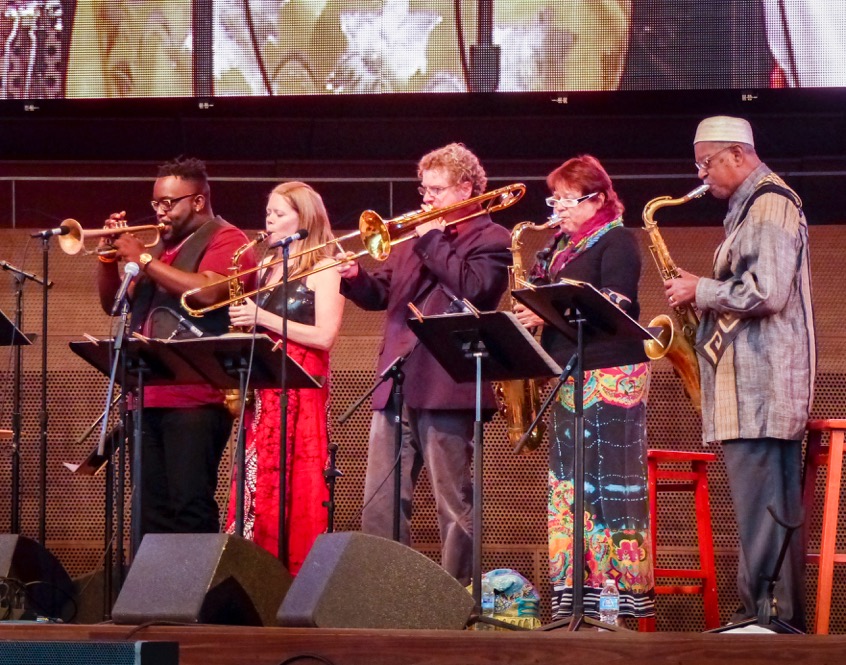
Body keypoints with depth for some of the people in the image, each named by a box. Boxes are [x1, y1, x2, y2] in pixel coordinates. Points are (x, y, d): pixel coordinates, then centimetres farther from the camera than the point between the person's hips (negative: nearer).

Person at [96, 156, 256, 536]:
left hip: (194, 400, -8)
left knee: (191, 507, -14)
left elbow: (207, 292, -19)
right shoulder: (163, 248, 22)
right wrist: (108, 257, 9)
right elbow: (114, 304, 26)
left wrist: (143, 259, -12)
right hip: (149, 397, 8)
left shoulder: (225, 240, 0)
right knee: (152, 510, 5)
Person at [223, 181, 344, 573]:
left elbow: (324, 337, -13)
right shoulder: (267, 268, 18)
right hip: (262, 388, 7)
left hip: (301, 388, -7)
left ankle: (300, 572, -8)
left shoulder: (322, 270, -3)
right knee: (257, 486, 1)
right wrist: (242, 322, 4)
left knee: (296, 491, -10)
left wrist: (263, 318, -13)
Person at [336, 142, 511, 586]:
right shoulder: (413, 235, 21)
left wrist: (433, 240, -10)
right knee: (380, 501, 4)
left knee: (454, 501, -1)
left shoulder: (490, 239, 0)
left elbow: (472, 288, -17)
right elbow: (380, 294, 20)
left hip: (447, 387, -7)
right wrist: (354, 278, -1)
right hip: (397, 383, 7)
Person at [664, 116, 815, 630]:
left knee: (762, 510, -12)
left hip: (762, 387, -11)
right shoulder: (752, 207, 21)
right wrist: (704, 295, 13)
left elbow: (765, 293, -21)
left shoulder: (770, 204, -11)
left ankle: (771, 620, -13)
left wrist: (700, 290, -9)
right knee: (769, 510, 9)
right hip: (752, 382, 11)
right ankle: (778, 618, 11)